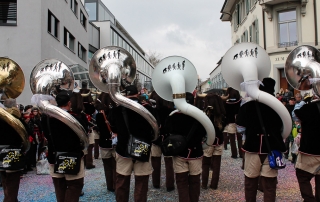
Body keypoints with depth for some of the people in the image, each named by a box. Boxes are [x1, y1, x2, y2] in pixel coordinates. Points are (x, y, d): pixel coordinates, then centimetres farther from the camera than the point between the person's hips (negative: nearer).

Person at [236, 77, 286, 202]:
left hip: (252, 148, -1)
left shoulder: (248, 106, -9)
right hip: (272, 150, 1)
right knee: (269, 185, 7)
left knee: (250, 183, 15)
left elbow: (240, 126, -1)